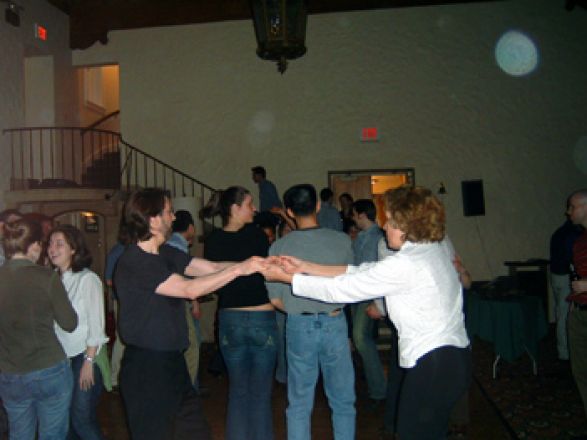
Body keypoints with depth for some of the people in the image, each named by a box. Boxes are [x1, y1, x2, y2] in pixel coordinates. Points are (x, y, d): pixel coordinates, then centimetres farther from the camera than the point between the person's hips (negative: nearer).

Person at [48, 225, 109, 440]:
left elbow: (96, 325, -11)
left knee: (82, 419, -3)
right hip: (62, 357, 5)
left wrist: (89, 362, -12)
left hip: (85, 356, -5)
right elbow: (54, 322, 7)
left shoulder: (87, 279, -10)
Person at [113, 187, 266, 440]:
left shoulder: (165, 255, 7)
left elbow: (212, 268, 3)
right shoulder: (133, 263, -20)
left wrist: (258, 265, -8)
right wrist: (240, 269, -23)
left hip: (172, 362, 9)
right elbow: (189, 289, -26)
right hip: (145, 368, -8)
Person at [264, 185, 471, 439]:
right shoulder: (431, 250, 8)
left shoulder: (405, 264, -20)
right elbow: (364, 272, 8)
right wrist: (304, 267, 6)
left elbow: (341, 289, -14)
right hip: (452, 358, 9)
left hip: (432, 365, -9)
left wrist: (286, 277, -3)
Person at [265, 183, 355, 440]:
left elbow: (276, 299, -3)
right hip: (334, 324, 0)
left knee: (299, 405, 12)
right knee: (342, 403, 14)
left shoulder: (279, 247, -7)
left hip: (299, 327, 0)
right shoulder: (341, 241, -7)